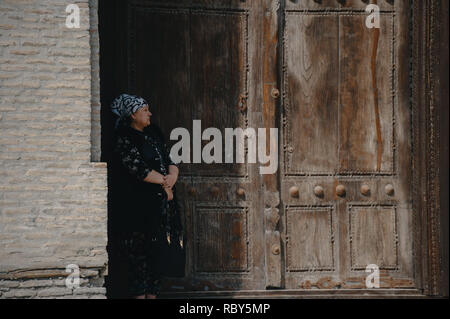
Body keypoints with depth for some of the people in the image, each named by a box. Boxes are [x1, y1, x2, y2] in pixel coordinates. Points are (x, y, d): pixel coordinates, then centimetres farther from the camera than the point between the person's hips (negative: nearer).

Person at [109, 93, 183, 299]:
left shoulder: (153, 134, 16)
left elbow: (170, 161, 13)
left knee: (158, 252, 5)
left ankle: (152, 294, 9)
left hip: (160, 204, 8)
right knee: (139, 254, -7)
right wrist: (163, 181, -6)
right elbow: (139, 169, -16)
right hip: (138, 206, -8)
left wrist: (172, 176, -9)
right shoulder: (124, 139, -8)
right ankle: (139, 294, -5)